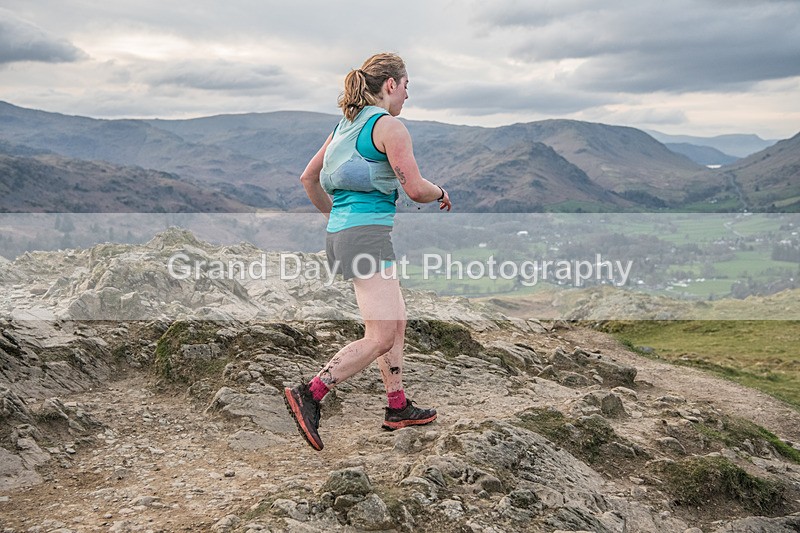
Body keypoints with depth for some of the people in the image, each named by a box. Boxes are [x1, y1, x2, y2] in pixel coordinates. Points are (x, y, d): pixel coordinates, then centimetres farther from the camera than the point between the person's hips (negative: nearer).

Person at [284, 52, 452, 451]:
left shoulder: (345, 125, 18)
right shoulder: (389, 126, -8)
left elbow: (308, 178, 21)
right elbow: (415, 189, -13)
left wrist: (333, 214, 32)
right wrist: (441, 193, 8)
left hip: (340, 233, 10)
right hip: (367, 234, -10)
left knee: (396, 321, 17)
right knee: (381, 336, -9)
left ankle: (398, 407, 23)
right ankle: (309, 395, -10)